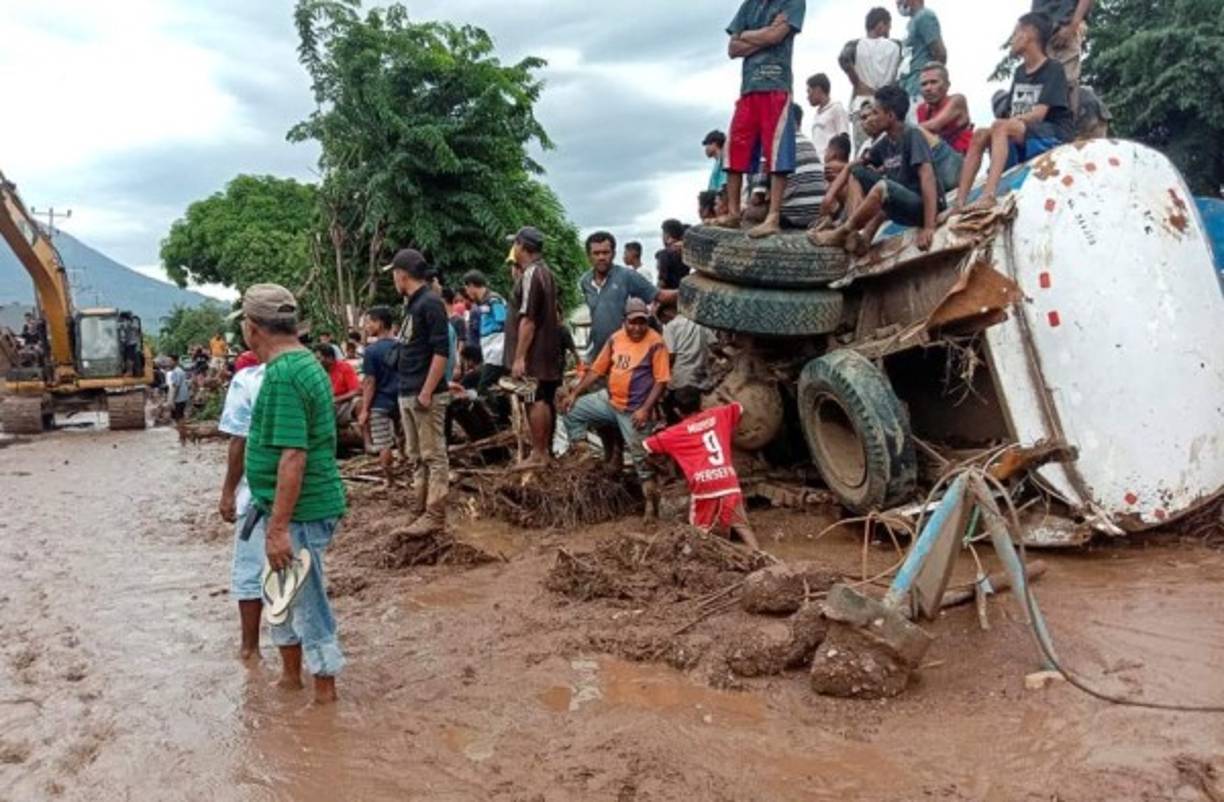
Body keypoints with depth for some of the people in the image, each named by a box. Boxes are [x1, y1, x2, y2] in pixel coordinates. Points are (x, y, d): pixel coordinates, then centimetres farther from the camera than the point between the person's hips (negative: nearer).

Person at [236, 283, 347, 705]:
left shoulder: (282, 374, -22)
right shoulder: (303, 362, 10)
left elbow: (293, 455, -27)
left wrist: (279, 526, -26)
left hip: (299, 511, -10)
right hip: (288, 507, 10)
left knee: (307, 600, 3)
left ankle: (325, 694, 18)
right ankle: (290, 677, 39)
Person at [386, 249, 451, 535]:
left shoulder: (430, 303, -12)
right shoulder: (411, 304, 15)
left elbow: (442, 351, -19)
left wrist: (426, 392, -21)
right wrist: (408, 391, 16)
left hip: (426, 394, -10)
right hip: (407, 393, 10)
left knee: (433, 456, -3)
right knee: (415, 457, 14)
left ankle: (434, 515, 1)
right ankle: (420, 510, 22)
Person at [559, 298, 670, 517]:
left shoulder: (655, 343, -12)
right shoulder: (615, 339, 4)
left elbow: (661, 381, -14)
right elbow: (597, 370, 10)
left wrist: (645, 409, -22)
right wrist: (574, 393, 3)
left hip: (634, 410, -6)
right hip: (609, 400, 6)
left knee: (639, 455, -2)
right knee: (572, 410, 3)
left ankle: (651, 495, 12)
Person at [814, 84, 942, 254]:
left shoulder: (912, 135, -13)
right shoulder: (886, 143, 9)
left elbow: (927, 176, -23)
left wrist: (929, 227, -32)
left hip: (921, 205, -8)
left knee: (883, 187, -33)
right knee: (857, 173, 5)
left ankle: (841, 233, -12)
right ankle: (854, 232, -13)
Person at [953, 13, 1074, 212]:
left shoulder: (1053, 70, -3)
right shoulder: (1020, 71, 19)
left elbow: (1038, 114, -14)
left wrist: (1009, 121, -15)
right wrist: (1006, 121, -4)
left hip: (1054, 136, -7)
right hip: (1022, 141, 7)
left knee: (1000, 127, -30)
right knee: (980, 135, -14)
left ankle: (988, 195, -47)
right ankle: (959, 203, -26)